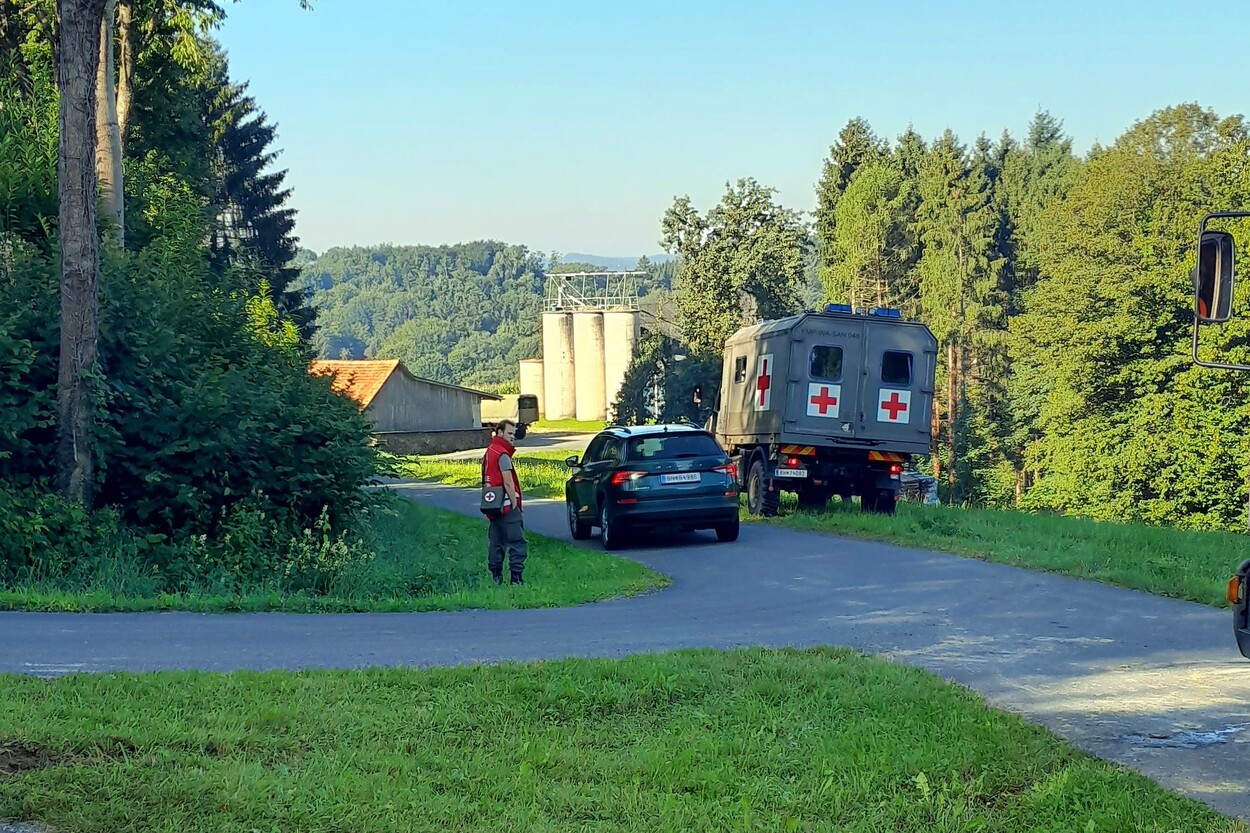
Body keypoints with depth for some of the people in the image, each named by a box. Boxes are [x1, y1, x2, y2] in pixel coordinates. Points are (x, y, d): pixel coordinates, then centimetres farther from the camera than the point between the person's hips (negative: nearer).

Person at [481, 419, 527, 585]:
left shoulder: (489, 452, 15)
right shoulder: (503, 454, -13)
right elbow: (508, 482, -18)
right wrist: (515, 503, -12)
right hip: (506, 504, -9)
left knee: (496, 541, 13)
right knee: (517, 541, -8)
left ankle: (495, 575, 16)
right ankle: (516, 576, -12)